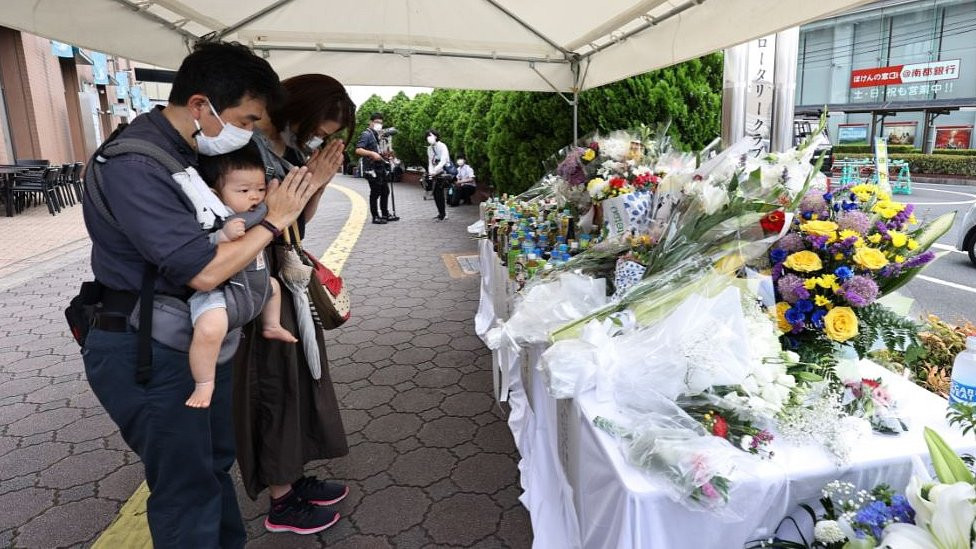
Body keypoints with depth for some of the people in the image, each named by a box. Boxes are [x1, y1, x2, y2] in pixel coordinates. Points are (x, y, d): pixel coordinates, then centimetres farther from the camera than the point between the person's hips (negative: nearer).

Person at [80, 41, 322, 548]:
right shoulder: (133, 164, -25)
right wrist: (272, 221, -17)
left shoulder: (193, 150, 5)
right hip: (146, 353, -9)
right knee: (188, 487, 5)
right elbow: (203, 270, -29)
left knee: (215, 462, 22)